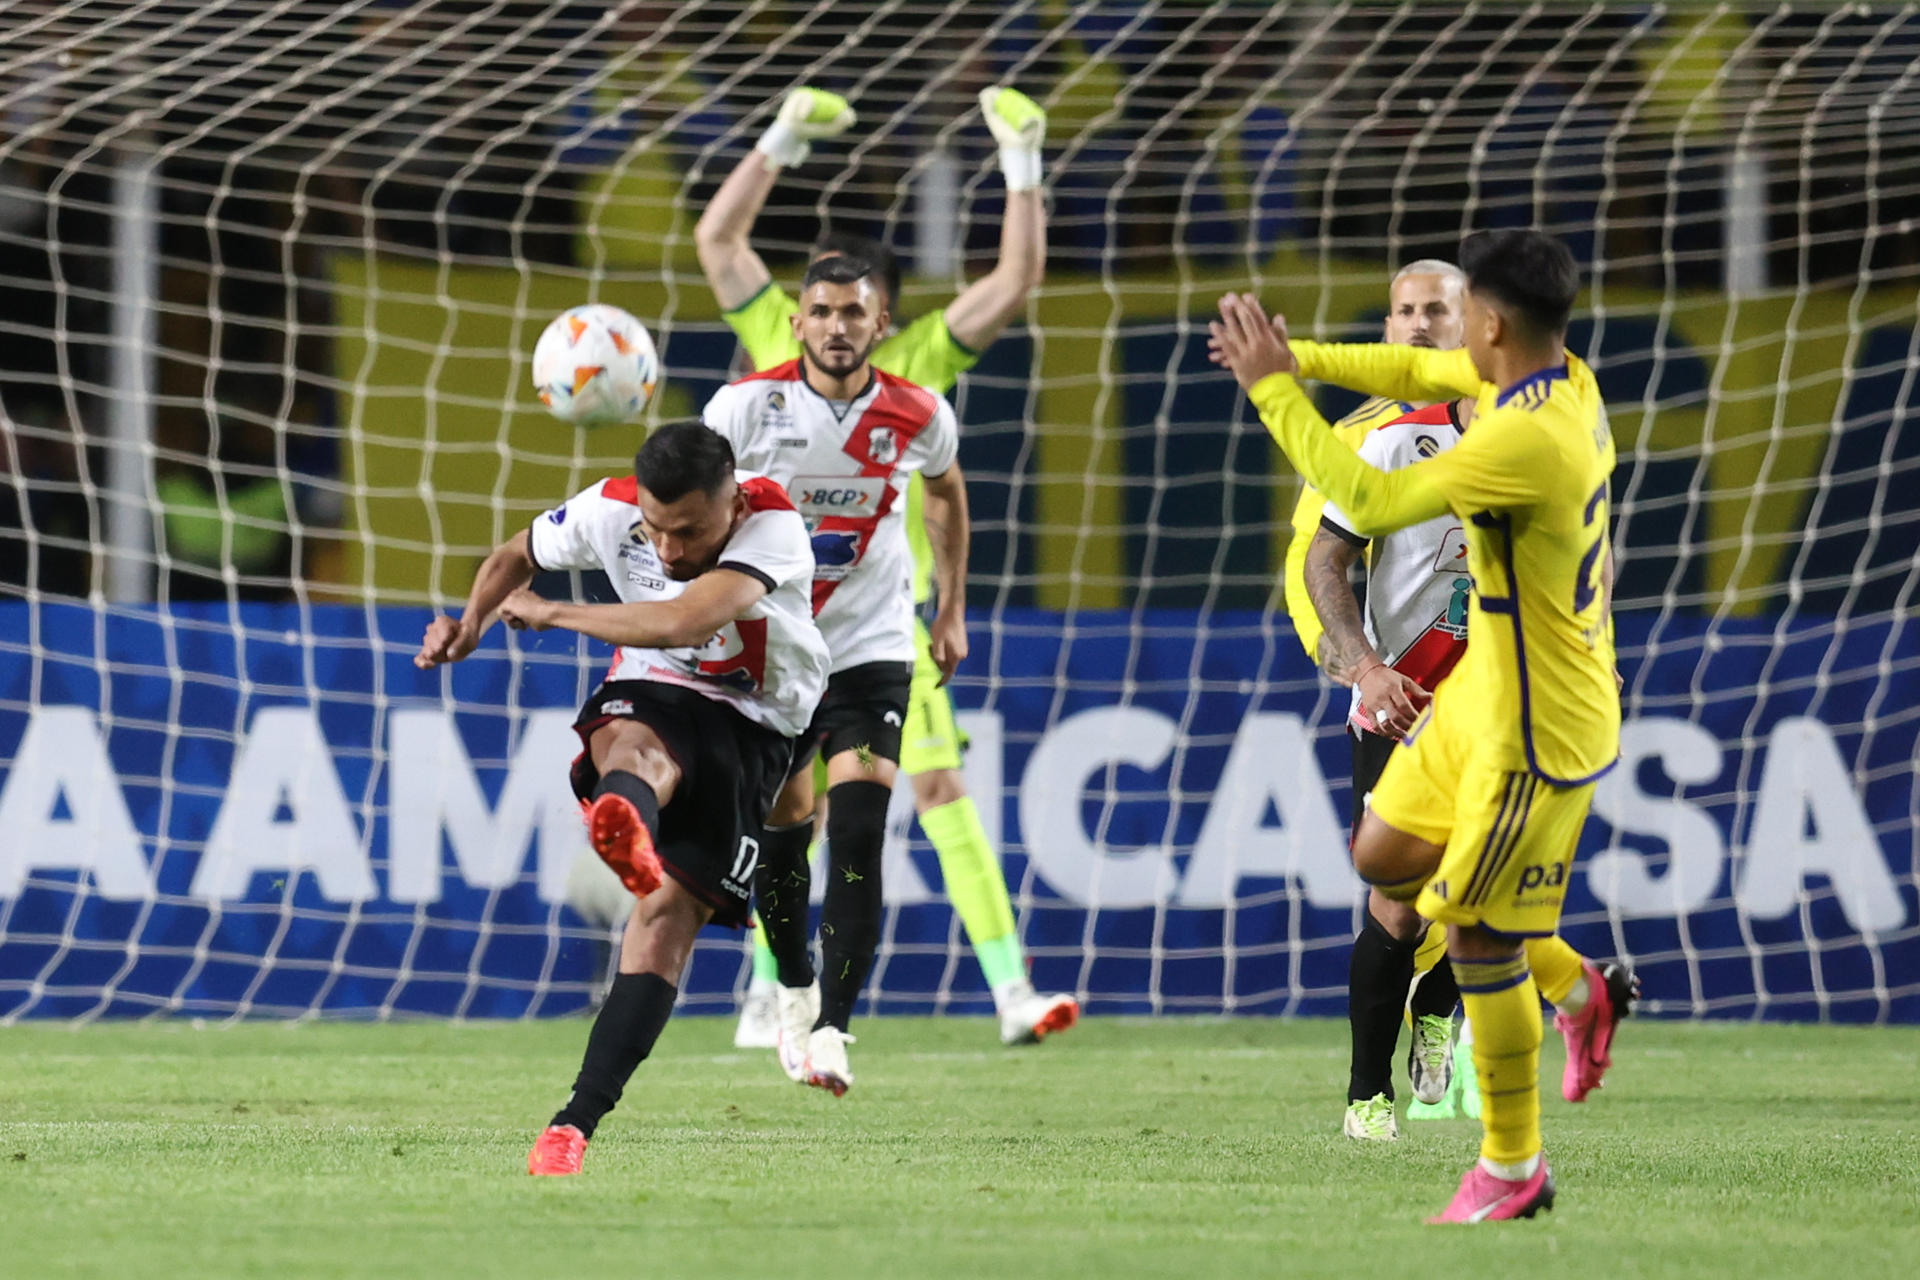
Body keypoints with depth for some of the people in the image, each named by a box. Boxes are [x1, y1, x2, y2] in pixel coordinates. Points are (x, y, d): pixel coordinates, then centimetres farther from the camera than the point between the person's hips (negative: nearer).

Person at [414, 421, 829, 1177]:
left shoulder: (773, 527, -26)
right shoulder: (610, 510, -11)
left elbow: (683, 621, -40)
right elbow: (516, 555, 11)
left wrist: (553, 614, -28)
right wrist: (470, 624, -9)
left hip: (749, 725, -1)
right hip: (648, 697, 1)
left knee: (669, 915, -16)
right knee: (635, 748, -39)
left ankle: (578, 1121, -18)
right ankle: (625, 833, -80)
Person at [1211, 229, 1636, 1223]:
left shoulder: (1529, 439, -31)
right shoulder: (1564, 379, -2)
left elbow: (1369, 504, -28)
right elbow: (1418, 372, 14)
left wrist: (1273, 388, -21)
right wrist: (1298, 358, 1)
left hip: (1538, 730, -10)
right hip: (1487, 690, 10)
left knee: (1476, 933, 1)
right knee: (1383, 856, 17)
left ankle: (1512, 1169, 15)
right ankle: (1582, 987, 28)